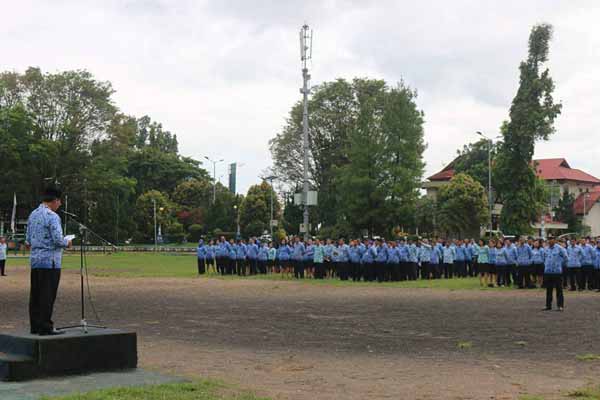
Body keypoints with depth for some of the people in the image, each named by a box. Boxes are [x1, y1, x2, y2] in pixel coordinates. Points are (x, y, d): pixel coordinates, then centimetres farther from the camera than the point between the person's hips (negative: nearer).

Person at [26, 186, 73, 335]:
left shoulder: (33, 215, 12)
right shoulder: (52, 216, -14)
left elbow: (28, 240, 16)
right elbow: (58, 240, -19)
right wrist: (67, 243, 0)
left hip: (35, 260, 8)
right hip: (50, 261, -8)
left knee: (35, 294, 9)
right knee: (47, 295, -5)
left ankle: (35, 326, 14)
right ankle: (45, 327, -4)